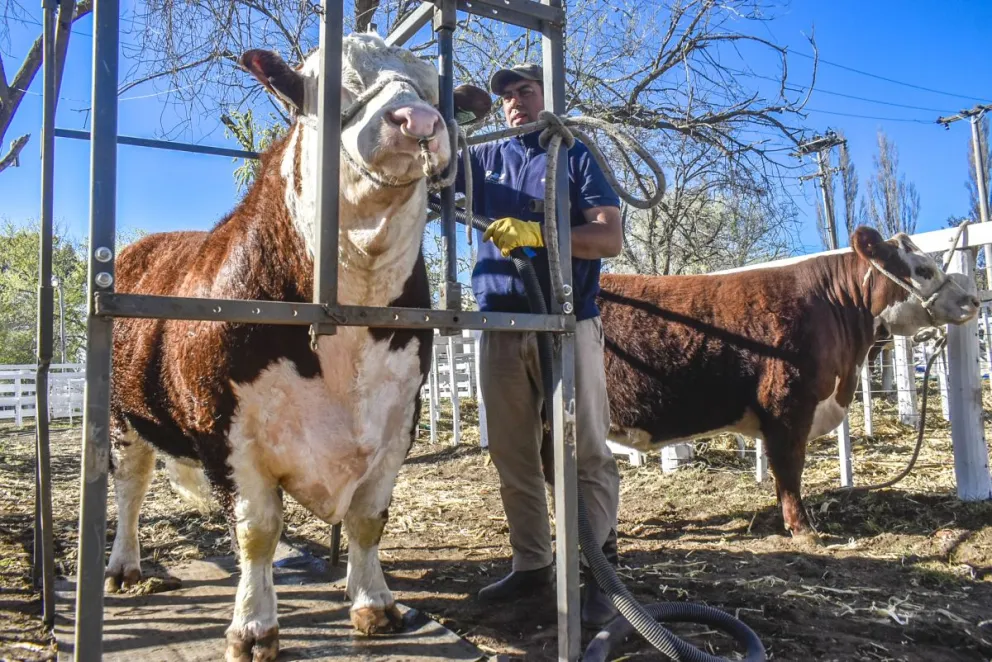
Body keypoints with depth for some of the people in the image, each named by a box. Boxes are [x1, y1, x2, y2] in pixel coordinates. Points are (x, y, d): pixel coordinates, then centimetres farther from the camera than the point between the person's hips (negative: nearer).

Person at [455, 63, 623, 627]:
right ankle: (533, 564, 21)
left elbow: (611, 239, -5)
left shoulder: (577, 156, 6)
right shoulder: (485, 159, 17)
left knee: (585, 453, -1)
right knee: (513, 454, 9)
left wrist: (537, 233, -17)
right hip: (500, 327, 5)